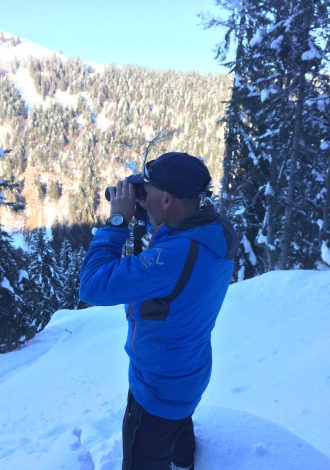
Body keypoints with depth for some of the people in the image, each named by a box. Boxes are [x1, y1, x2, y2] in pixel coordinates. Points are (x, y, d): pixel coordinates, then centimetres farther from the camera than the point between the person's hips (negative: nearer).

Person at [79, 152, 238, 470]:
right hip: (191, 371, 9)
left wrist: (117, 220, -26)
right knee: (179, 429, 36)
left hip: (159, 387, -8)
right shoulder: (215, 233, -10)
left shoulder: (178, 252, -39)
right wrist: (155, 225, -7)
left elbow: (94, 287, -35)